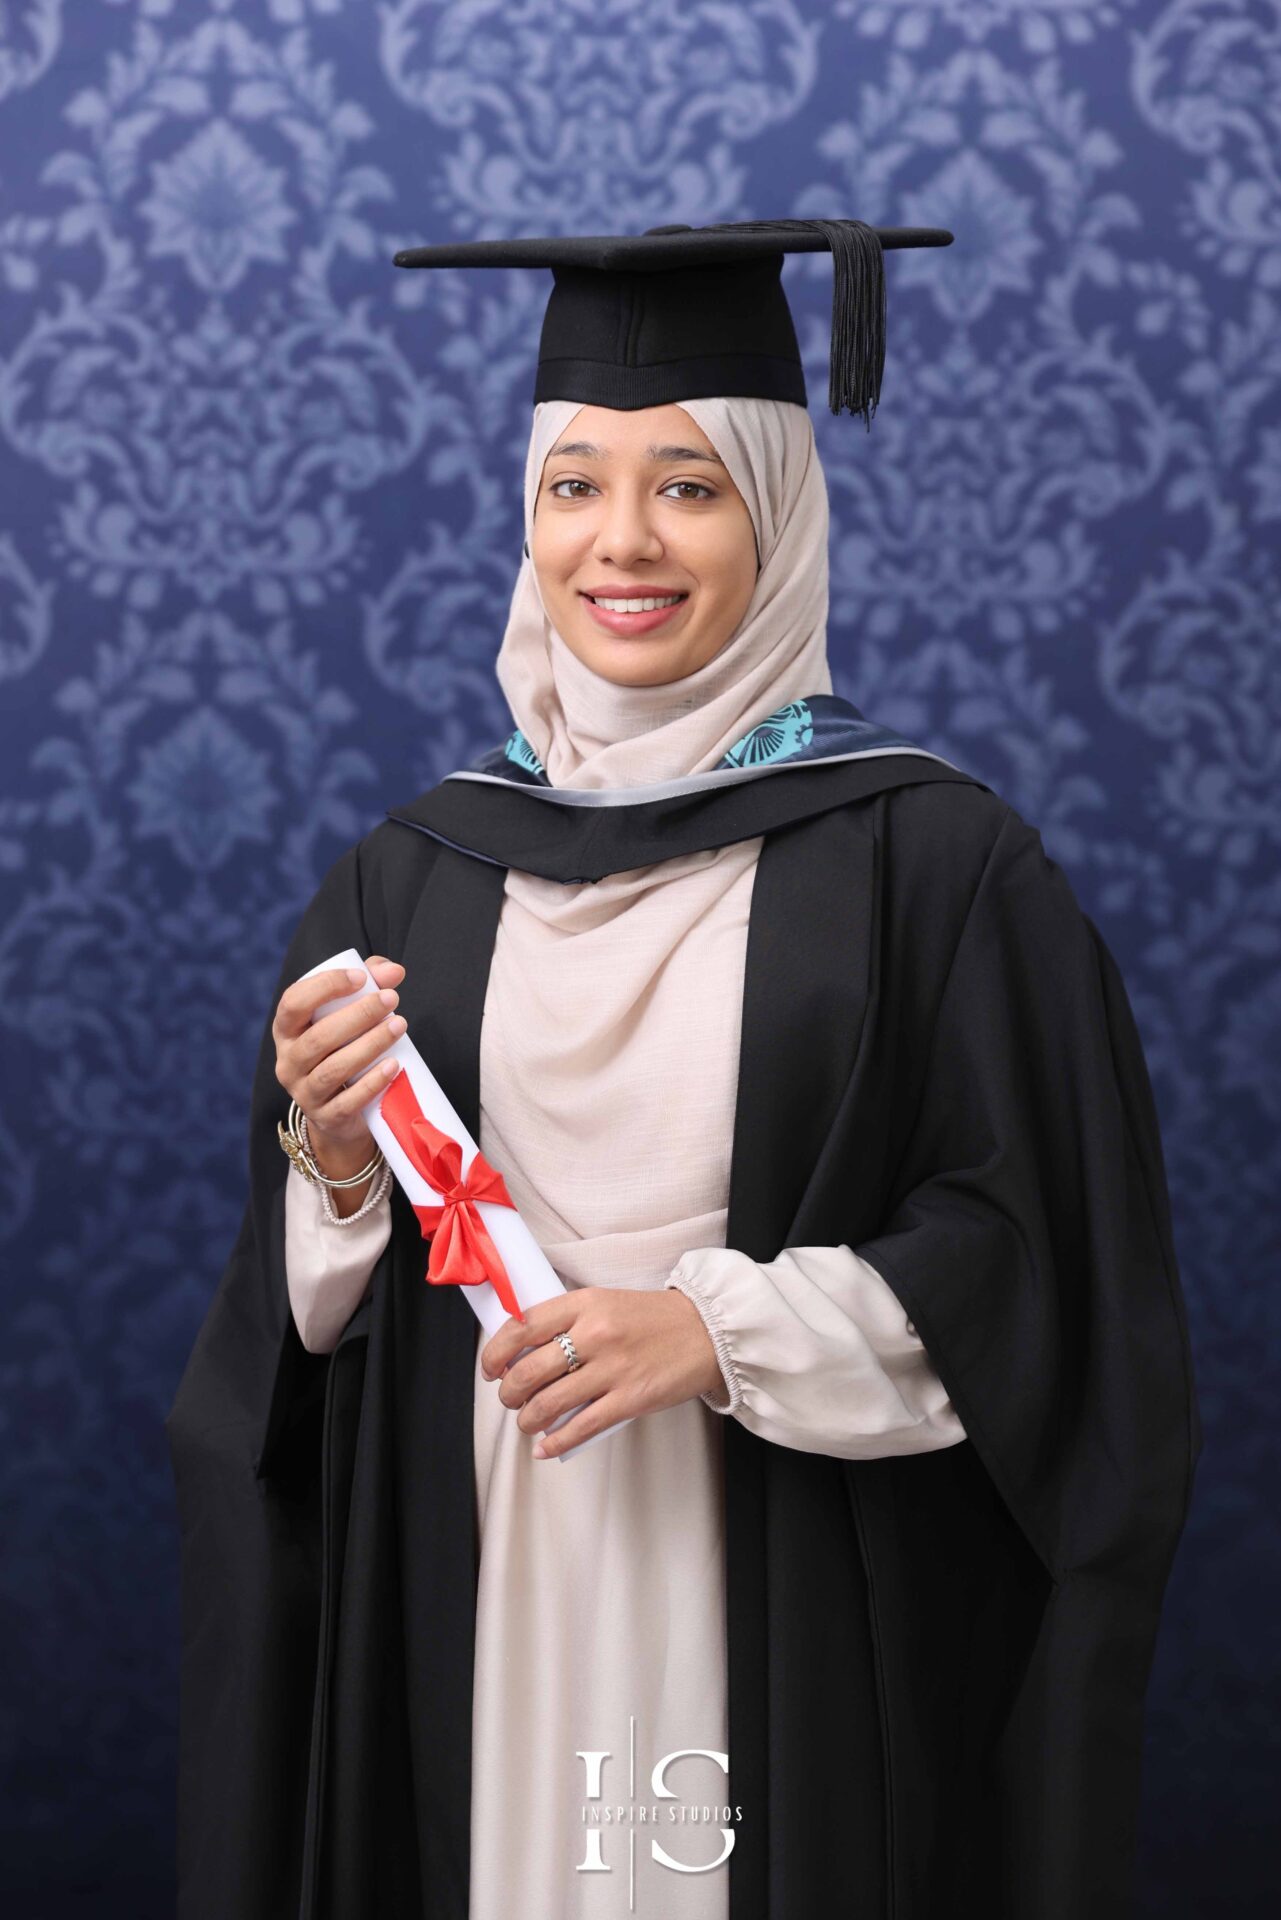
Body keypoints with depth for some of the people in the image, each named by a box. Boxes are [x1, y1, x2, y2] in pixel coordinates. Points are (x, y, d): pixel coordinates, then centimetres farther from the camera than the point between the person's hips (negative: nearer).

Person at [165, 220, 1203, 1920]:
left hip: (797, 1610, -2)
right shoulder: (413, 877, 6)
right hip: (477, 1607, 3)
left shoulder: (928, 860, -5)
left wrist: (722, 1330, -17)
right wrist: (333, 1165, -11)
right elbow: (304, 1323, 9)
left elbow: (1027, 1266, -7)